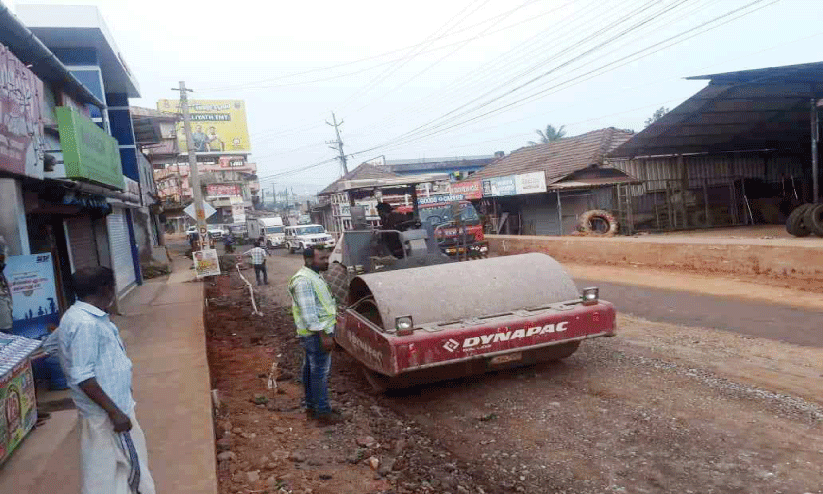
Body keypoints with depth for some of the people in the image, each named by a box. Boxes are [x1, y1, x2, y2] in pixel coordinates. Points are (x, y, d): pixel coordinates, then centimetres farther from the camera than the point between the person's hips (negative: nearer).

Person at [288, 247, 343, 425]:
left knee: (310, 370, 18)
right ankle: (323, 412, 7)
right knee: (320, 372, -2)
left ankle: (311, 406, 30)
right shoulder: (304, 280, -20)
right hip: (316, 334, -11)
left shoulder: (314, 276, 13)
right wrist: (324, 336, -24)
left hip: (317, 333, 11)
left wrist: (326, 333, 23)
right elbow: (308, 313, -24)